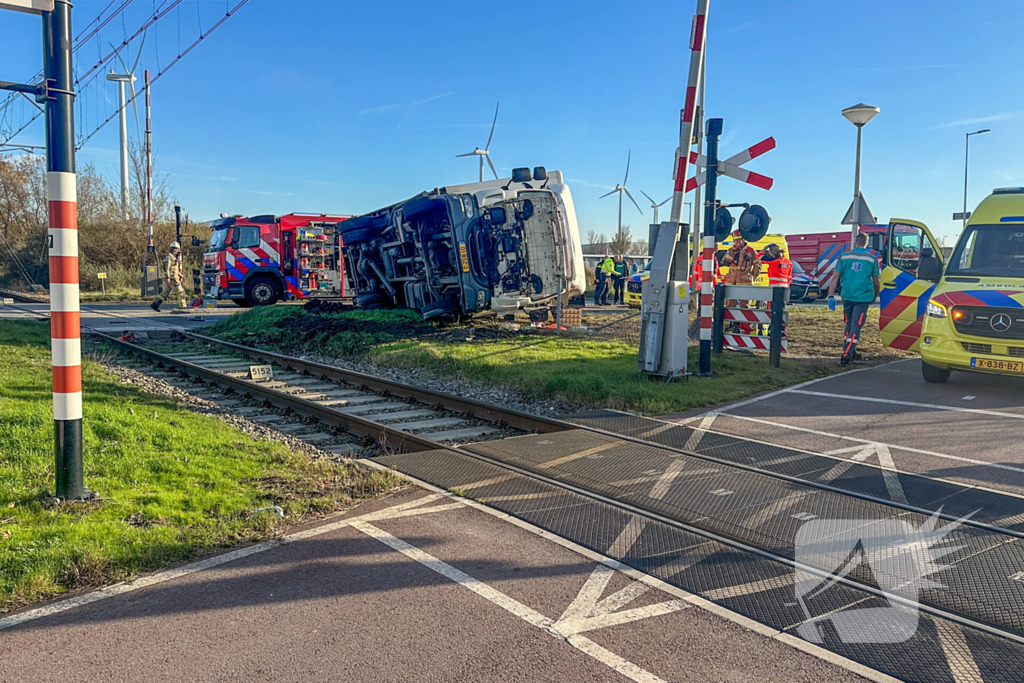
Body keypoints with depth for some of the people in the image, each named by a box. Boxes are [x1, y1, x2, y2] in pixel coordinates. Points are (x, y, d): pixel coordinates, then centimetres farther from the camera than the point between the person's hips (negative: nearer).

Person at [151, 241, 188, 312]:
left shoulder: (174, 257, 19)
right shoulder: (169, 256, -11)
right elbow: (166, 267, -19)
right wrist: (167, 277, -24)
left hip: (174, 278, 10)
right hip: (172, 278, -10)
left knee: (165, 292, 12)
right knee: (180, 291, -5)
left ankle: (154, 304, 13)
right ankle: (182, 306, -3)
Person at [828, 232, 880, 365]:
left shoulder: (844, 256, 3)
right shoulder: (871, 258, 2)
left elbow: (835, 277, -2)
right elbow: (875, 281, 8)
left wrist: (831, 296, -2)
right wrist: (875, 297, 24)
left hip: (847, 296, 2)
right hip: (863, 297, -2)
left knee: (849, 324, 17)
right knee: (856, 326, -4)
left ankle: (850, 352, 26)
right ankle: (847, 355, -15)